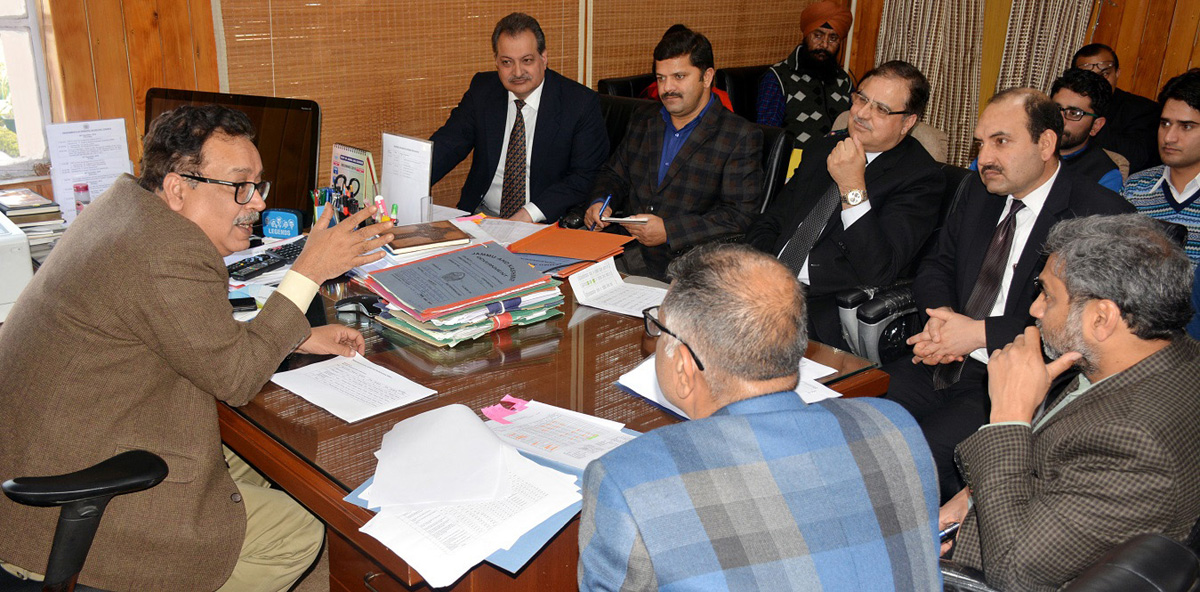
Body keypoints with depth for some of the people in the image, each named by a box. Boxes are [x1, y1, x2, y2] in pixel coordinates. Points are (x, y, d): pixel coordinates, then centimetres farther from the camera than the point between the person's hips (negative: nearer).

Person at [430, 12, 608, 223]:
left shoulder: (581, 103, -6)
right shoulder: (481, 90, 6)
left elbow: (587, 176, -9)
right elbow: (447, 144, 1)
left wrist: (530, 214, -20)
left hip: (547, 223, -3)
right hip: (481, 215, 3)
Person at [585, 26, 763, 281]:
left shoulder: (742, 137, -2)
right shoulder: (642, 123, 19)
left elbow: (739, 216, -9)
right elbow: (614, 175, 28)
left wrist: (669, 231, -17)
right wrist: (601, 202, 3)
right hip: (620, 252, 6)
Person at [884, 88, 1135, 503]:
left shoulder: (1102, 216, -9)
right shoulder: (979, 192, 13)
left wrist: (980, 333, -19)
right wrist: (941, 313, -7)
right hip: (944, 362, 6)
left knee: (925, 449, -27)